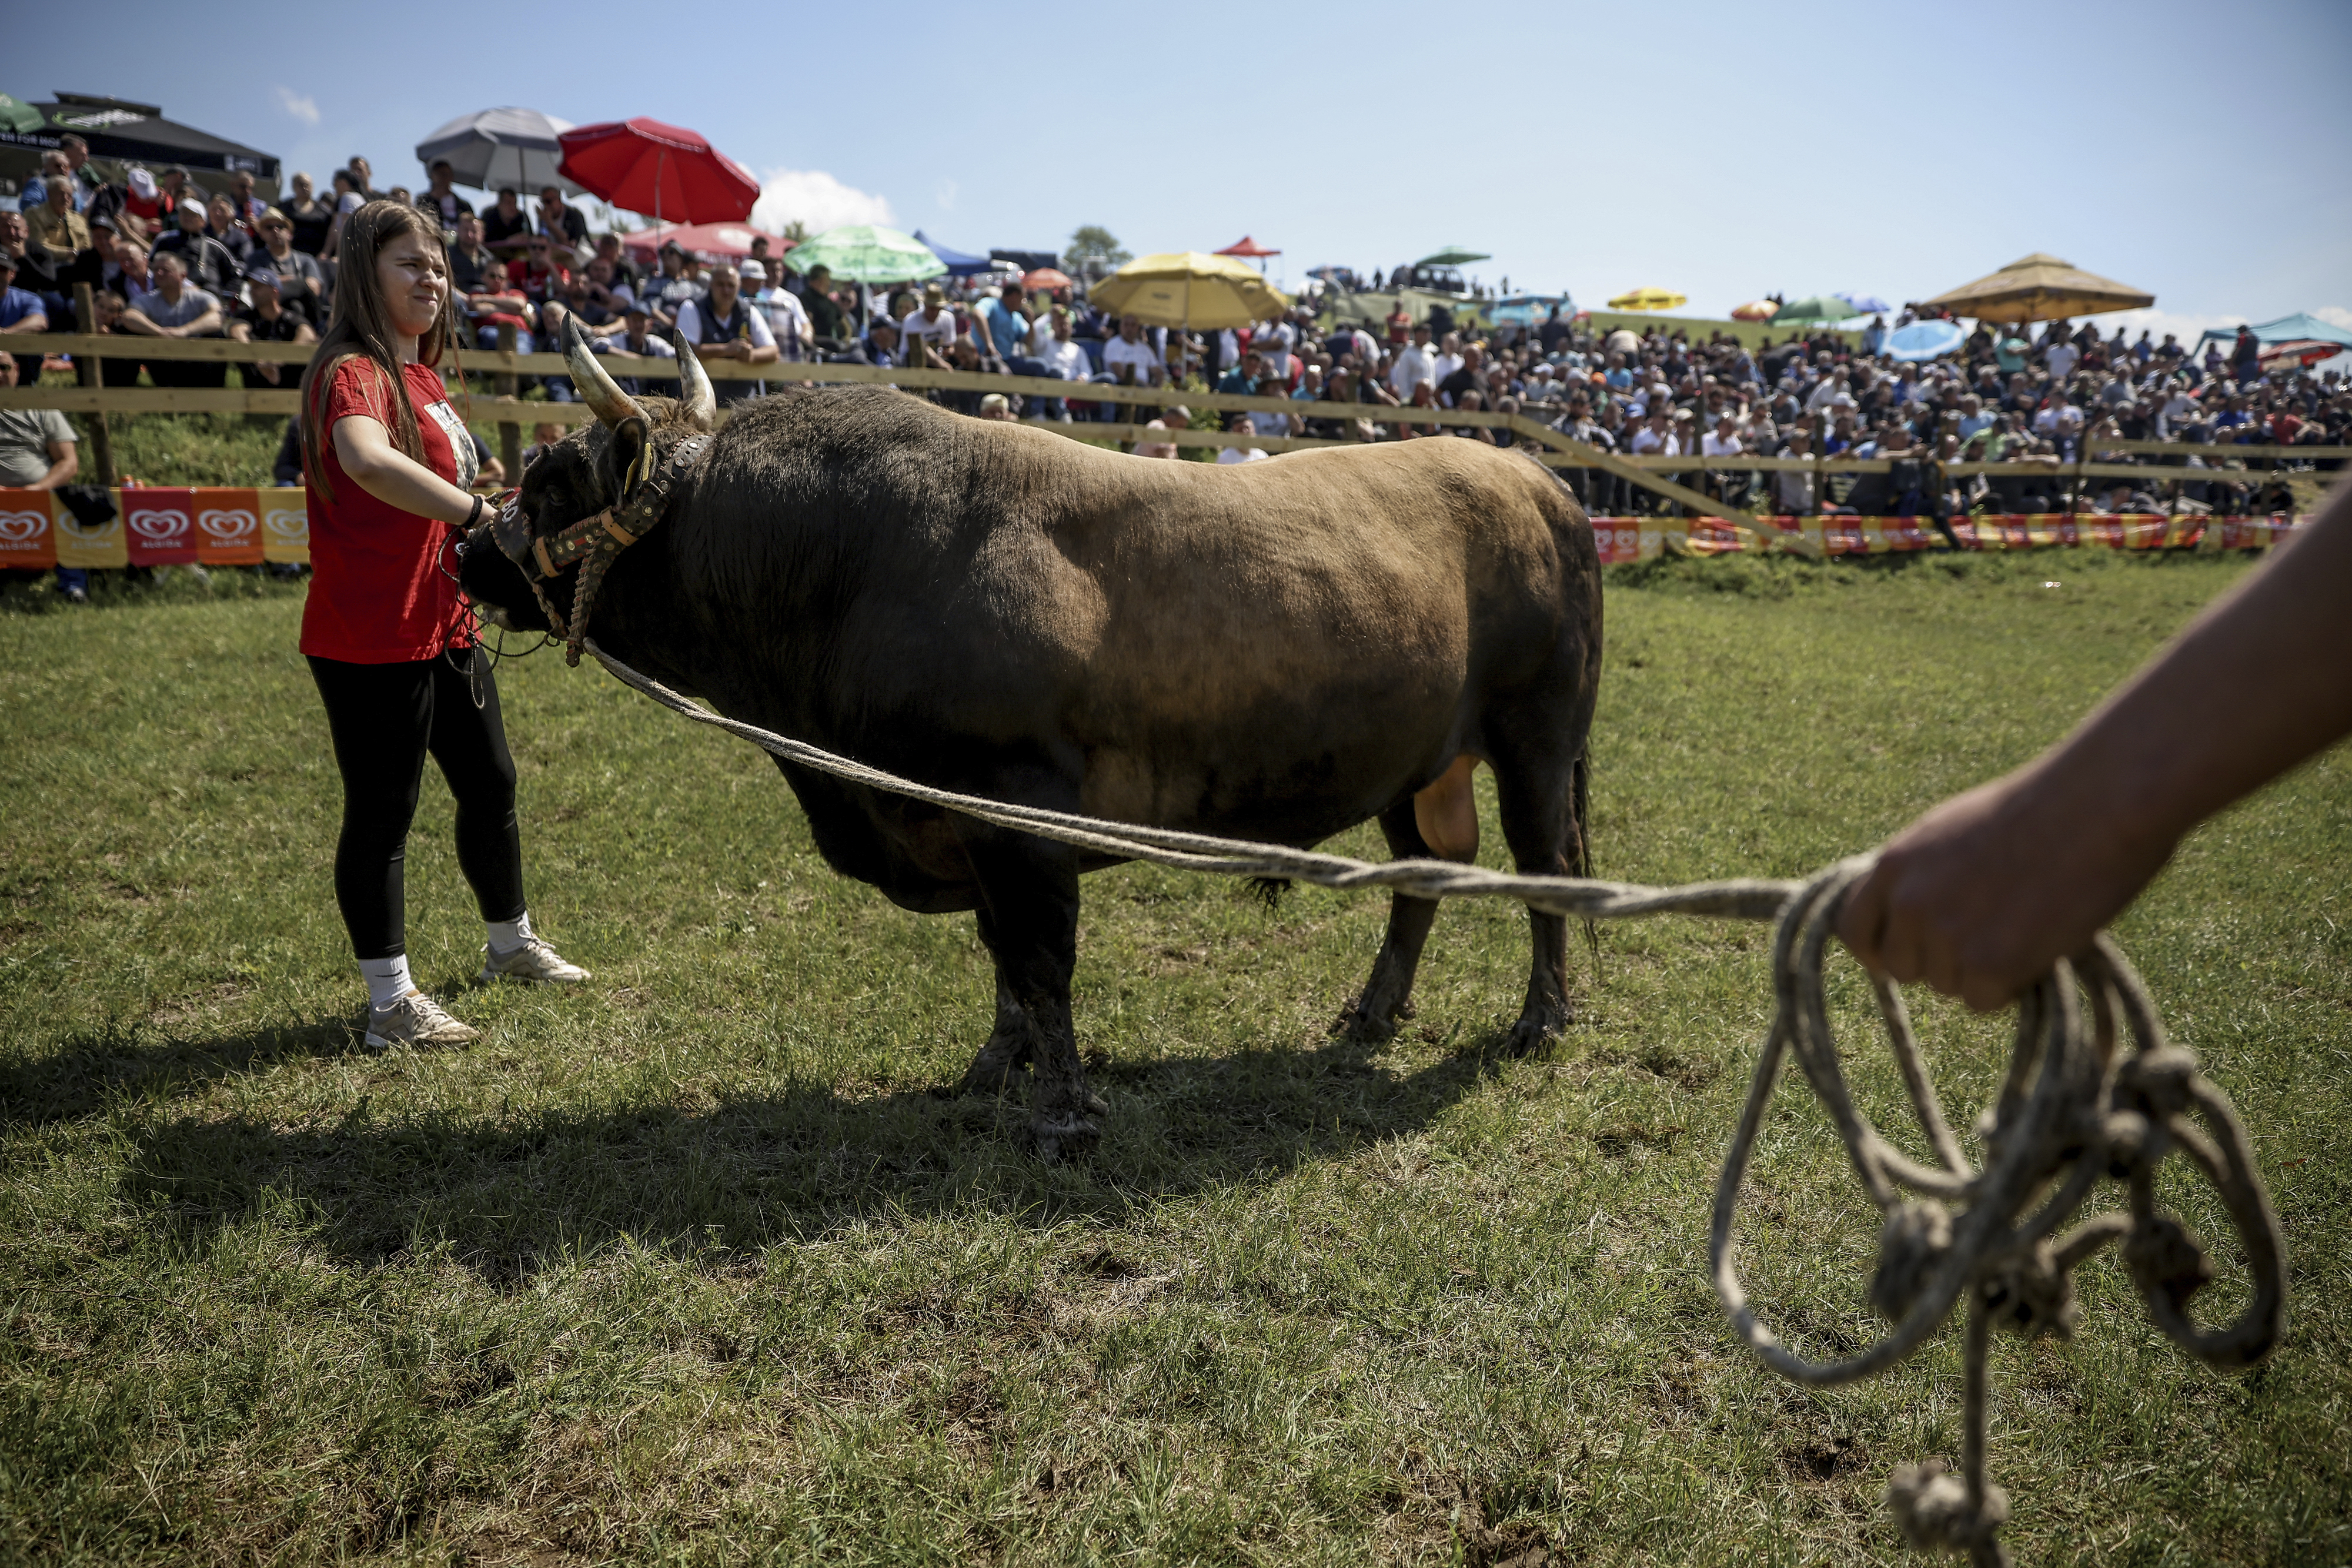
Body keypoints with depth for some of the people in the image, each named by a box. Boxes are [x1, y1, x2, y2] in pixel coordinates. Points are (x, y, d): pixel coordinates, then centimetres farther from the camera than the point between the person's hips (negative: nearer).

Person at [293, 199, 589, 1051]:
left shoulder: (422, 375, 14)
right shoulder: (354, 372, -15)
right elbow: (367, 459, -38)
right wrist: (478, 515, -38)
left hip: (446, 628, 9)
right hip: (371, 641, -9)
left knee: (490, 784, 19)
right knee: (381, 814, 1)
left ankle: (510, 942, 39)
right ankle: (392, 1002, 12)